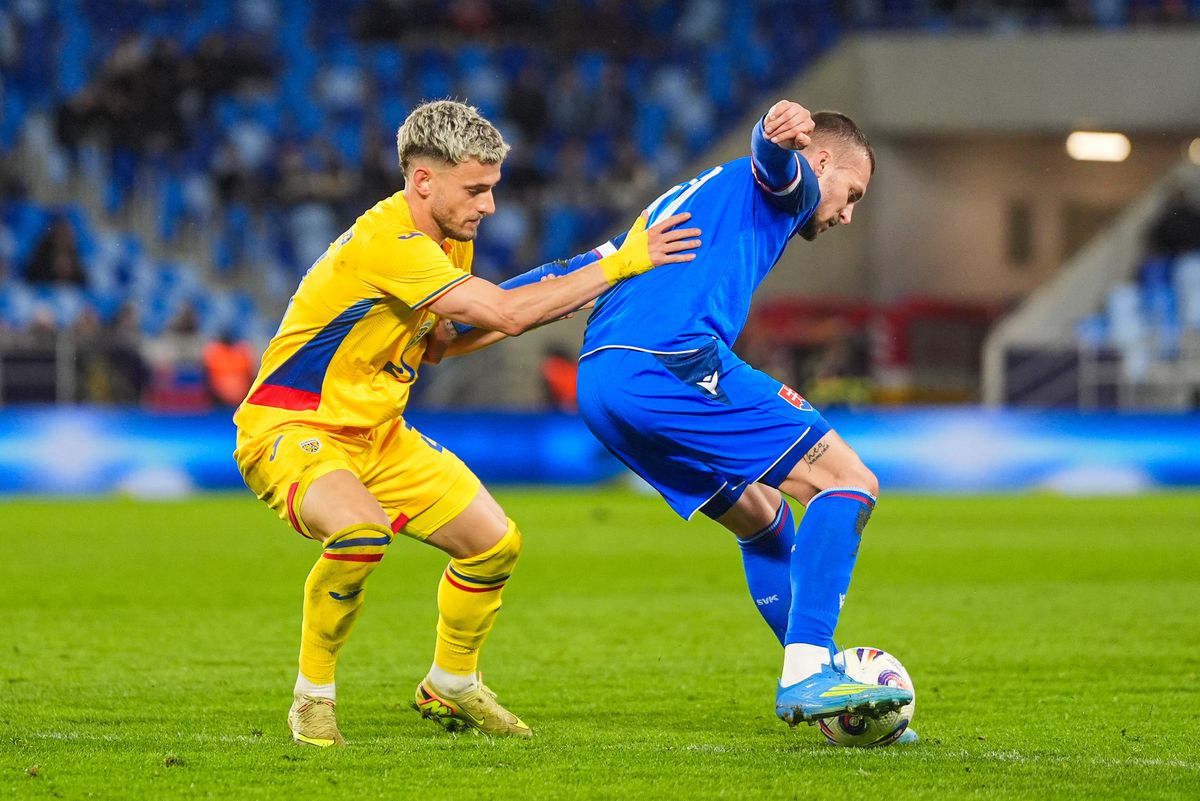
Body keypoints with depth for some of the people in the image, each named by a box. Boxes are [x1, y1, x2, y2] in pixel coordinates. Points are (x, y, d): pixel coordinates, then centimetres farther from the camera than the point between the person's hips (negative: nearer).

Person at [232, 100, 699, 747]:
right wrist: (620, 264, -27)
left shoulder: (446, 241, 5)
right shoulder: (385, 241, -27)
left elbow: (436, 344, 17)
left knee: (495, 543, 6)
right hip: (289, 428, -9)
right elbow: (506, 312, -32)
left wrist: (539, 305, 2)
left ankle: (449, 687, 30)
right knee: (362, 531, -37)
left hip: (376, 435, 9)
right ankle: (312, 700, -17)